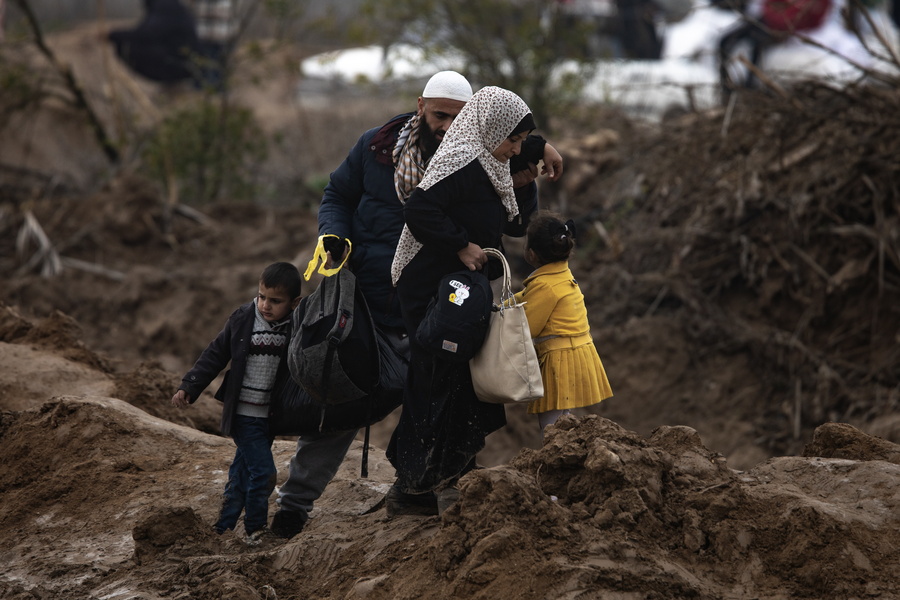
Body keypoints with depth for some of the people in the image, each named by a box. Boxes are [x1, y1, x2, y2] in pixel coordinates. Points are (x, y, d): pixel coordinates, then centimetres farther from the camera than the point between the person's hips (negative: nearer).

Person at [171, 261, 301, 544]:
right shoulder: (243, 319, -7)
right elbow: (216, 354, 1)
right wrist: (189, 387, 0)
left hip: (269, 414, 3)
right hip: (243, 413, -3)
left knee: (242, 472, 14)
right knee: (263, 472, -11)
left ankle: (224, 526, 25)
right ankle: (254, 529, 4)